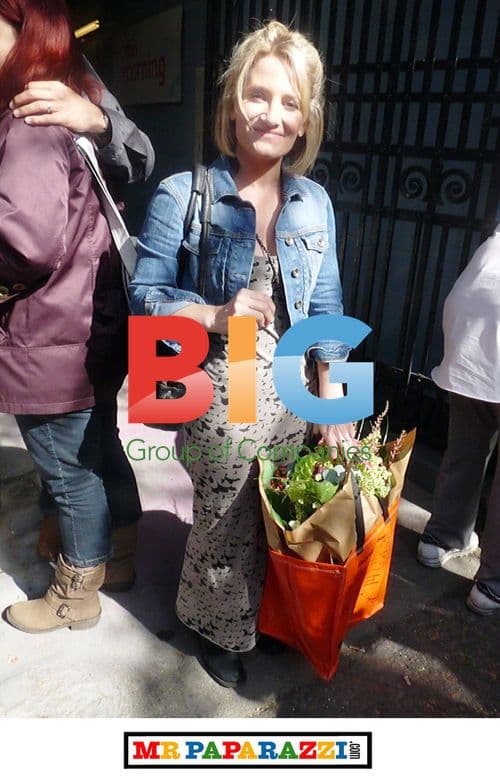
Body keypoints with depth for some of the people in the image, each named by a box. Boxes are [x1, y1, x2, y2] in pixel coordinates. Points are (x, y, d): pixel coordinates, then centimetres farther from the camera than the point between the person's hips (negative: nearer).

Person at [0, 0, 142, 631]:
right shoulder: (76, 103, 13)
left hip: (51, 341, -10)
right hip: (92, 324, 10)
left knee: (69, 469, 7)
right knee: (101, 449, 23)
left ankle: (77, 593, 30)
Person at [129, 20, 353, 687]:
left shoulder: (314, 203, 2)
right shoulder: (184, 196, -10)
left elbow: (326, 306, 6)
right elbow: (144, 295, -6)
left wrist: (332, 398, 4)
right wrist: (218, 314, -23)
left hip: (293, 387, 4)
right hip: (221, 390, -4)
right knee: (226, 522, 12)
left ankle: (265, 614, 49)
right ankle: (217, 627, 43)